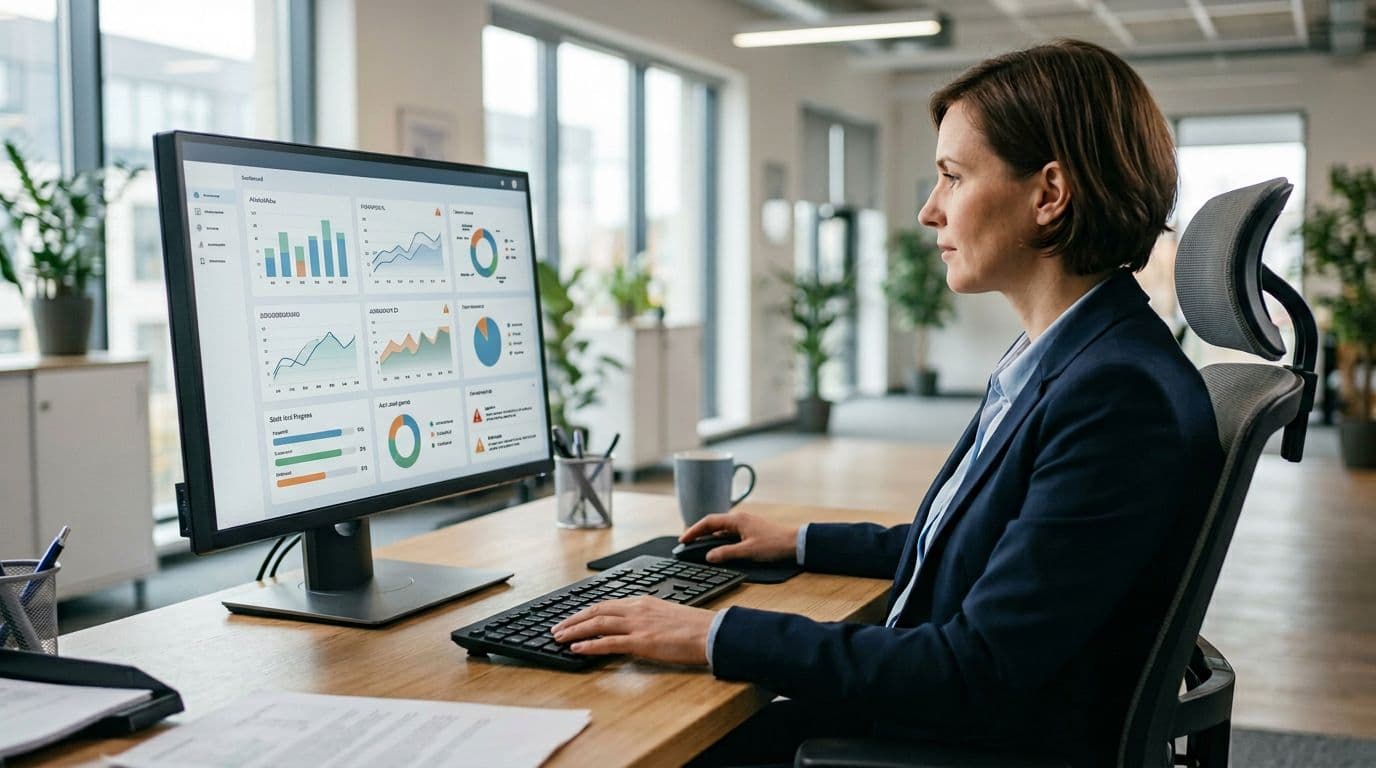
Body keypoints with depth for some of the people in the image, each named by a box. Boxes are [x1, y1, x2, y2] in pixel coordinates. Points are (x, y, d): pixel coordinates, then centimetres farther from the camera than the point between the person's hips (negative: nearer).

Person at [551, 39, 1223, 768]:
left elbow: (977, 673, -26)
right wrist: (801, 542, 22)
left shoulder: (1122, 396, -24)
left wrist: (718, 636, -22)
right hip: (921, 705, 8)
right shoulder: (1060, 360, 6)